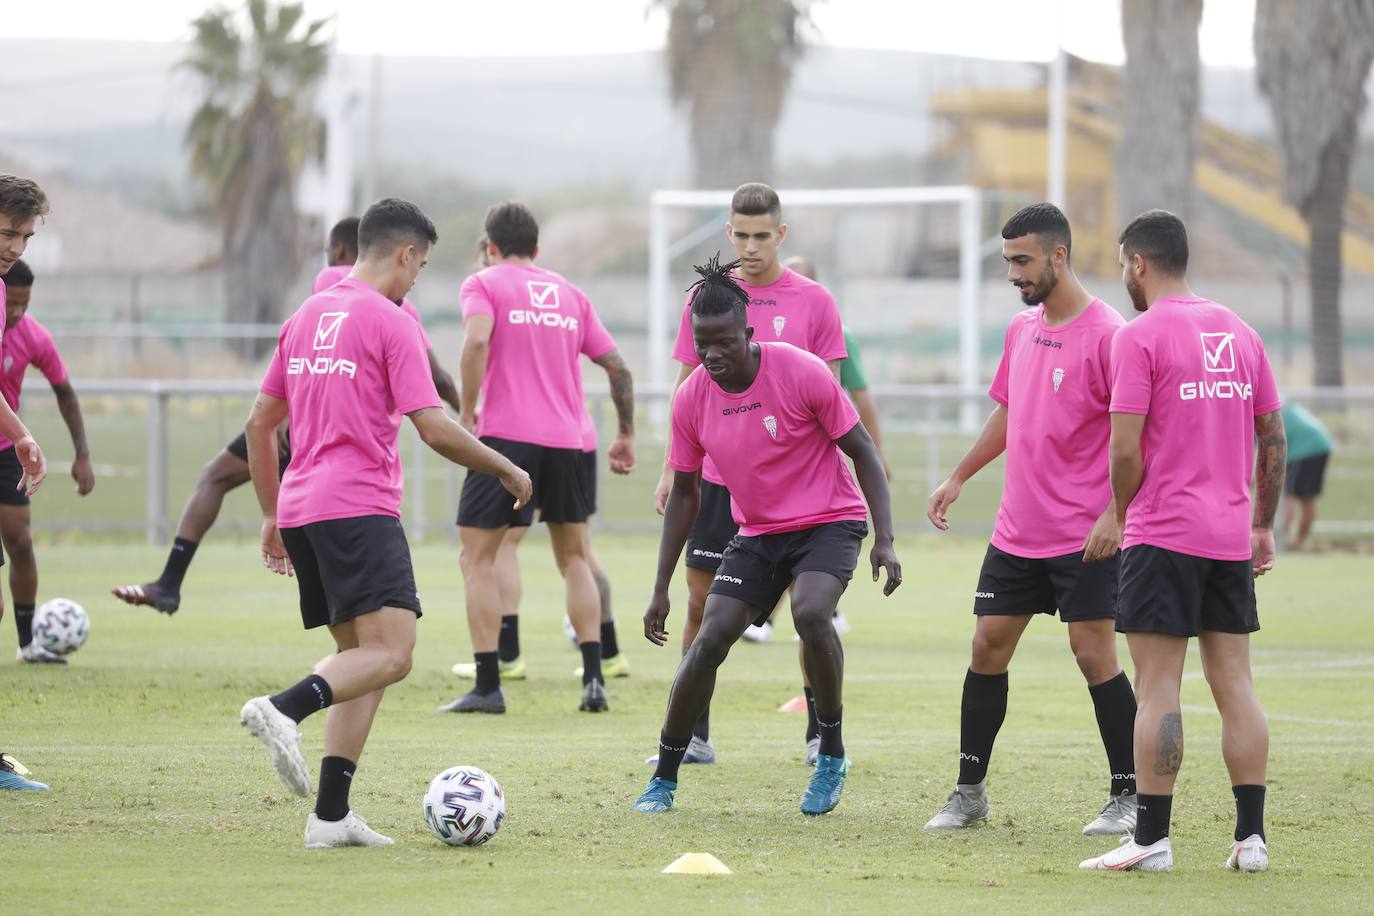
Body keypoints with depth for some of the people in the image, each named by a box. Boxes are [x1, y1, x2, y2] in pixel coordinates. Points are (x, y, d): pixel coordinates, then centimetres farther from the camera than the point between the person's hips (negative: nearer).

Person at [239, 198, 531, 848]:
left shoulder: (306, 317, 18)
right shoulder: (392, 324, -6)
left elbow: (259, 423, 21)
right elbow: (435, 431, -11)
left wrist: (272, 517, 28)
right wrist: (507, 471, 3)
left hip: (299, 508, 8)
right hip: (359, 509, -8)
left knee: (360, 657, 11)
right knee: (390, 653, -15)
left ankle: (331, 817, 1)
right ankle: (284, 709, -37)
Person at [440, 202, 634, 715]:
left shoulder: (483, 284, 3)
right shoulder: (569, 294, 17)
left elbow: (477, 341, -17)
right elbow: (617, 367, 14)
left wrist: (466, 413, -11)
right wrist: (626, 435, 22)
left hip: (506, 436, -4)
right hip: (567, 441, 5)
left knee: (477, 559, 3)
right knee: (573, 560, 17)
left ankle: (487, 686, -6)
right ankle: (593, 680, 6)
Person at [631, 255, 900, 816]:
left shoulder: (802, 373, -18)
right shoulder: (691, 400, -6)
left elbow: (863, 453, -9)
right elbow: (683, 494, 7)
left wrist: (884, 542, -17)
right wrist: (661, 590, 5)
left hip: (829, 521, -4)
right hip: (757, 533, 4)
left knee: (810, 612, -31)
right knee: (710, 639, -11)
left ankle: (832, 755, -12)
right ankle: (663, 781, 2)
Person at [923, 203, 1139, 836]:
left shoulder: (1106, 334, -13)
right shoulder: (1022, 329, 11)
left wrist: (1114, 515, -22)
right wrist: (958, 479, 23)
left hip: (1083, 535, -7)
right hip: (1016, 532, 7)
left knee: (1093, 653, -7)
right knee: (987, 645, 5)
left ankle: (1128, 796, 3)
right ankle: (969, 793, 12)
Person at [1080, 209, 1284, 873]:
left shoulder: (1140, 337, -8)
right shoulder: (1240, 333, 12)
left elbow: (1126, 450, -13)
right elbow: (1273, 438, 15)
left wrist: (1122, 515, 3)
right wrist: (1264, 524, 22)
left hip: (1163, 537, -6)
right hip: (1231, 536, 6)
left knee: (1157, 688, -5)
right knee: (1235, 686, 7)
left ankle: (1152, 839, -7)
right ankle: (1251, 837, 5)